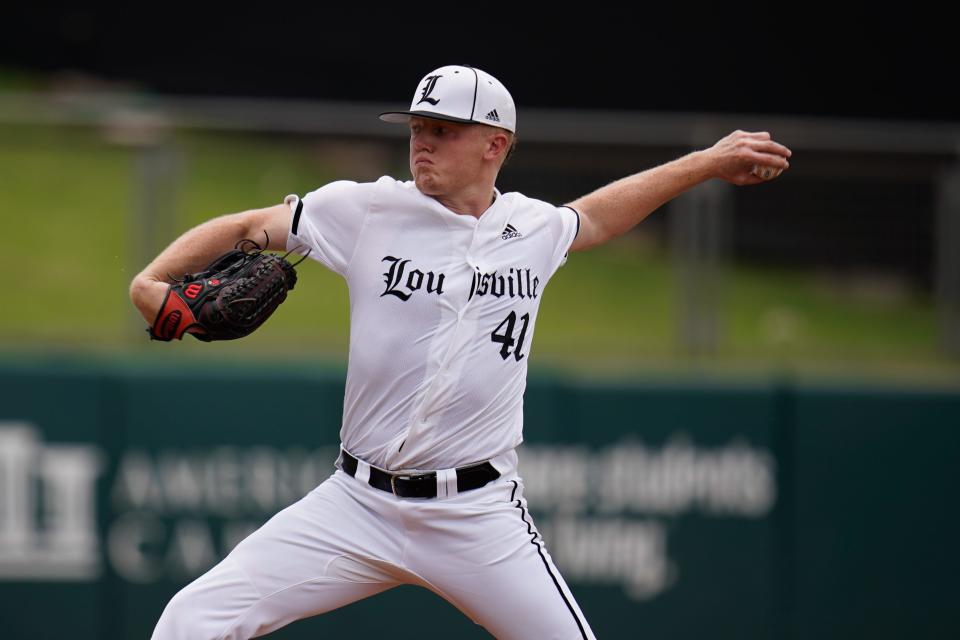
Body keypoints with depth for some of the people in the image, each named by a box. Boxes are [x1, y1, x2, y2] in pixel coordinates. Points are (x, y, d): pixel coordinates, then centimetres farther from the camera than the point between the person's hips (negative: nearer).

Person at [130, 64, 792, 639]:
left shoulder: (533, 229, 7)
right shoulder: (368, 210, -1)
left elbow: (595, 216, 29)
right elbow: (247, 228, 4)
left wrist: (707, 162, 33)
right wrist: (150, 281, -12)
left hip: (481, 516, 1)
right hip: (359, 504, -1)